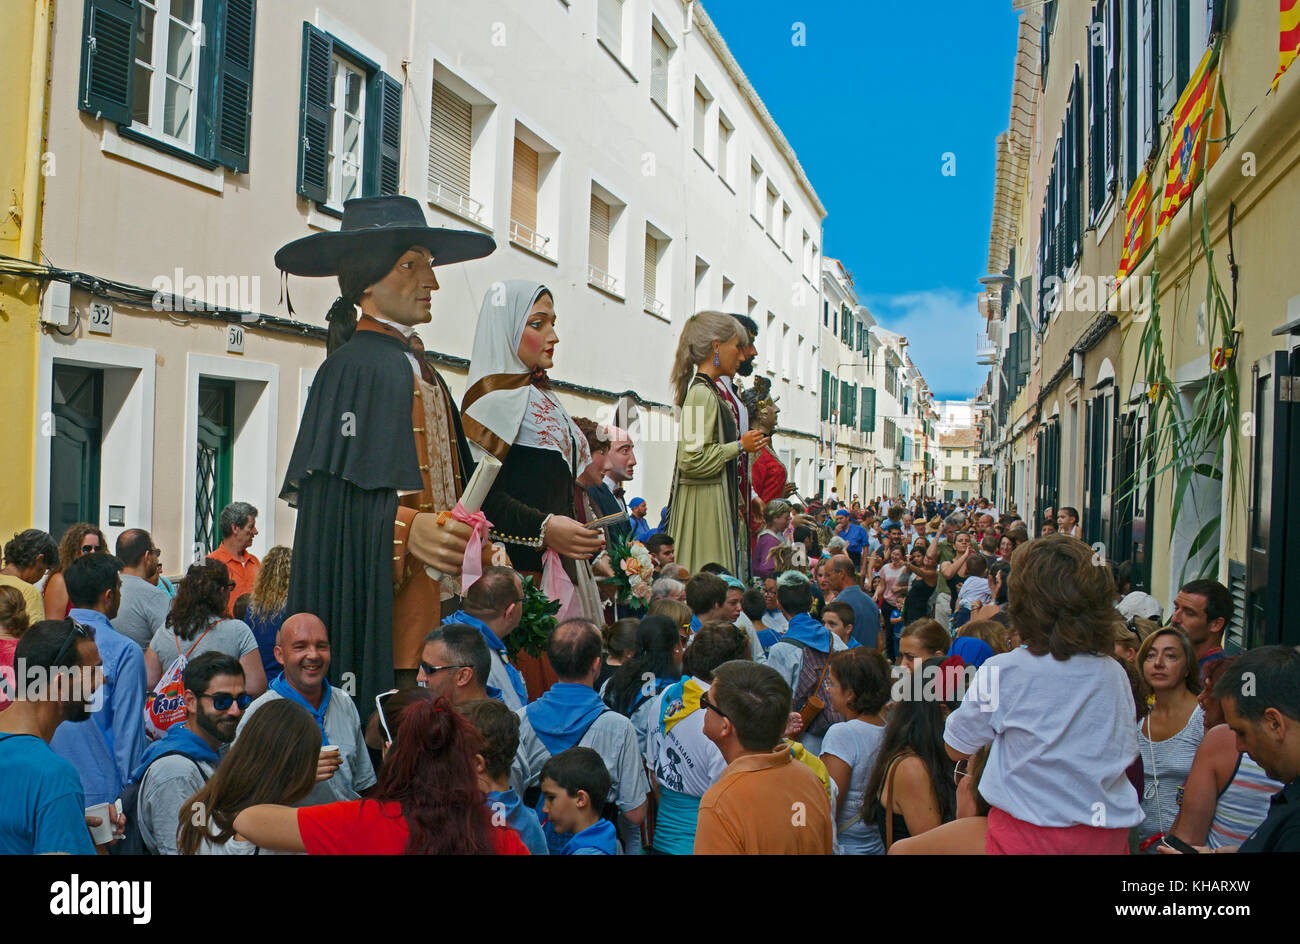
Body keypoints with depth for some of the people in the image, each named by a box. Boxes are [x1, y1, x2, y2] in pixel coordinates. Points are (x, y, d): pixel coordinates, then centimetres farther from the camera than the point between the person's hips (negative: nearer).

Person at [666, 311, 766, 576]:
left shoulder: (713, 389, 15)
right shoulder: (702, 393, -14)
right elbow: (692, 460, -20)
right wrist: (740, 446, -11)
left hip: (720, 501, 10)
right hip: (706, 502, -10)